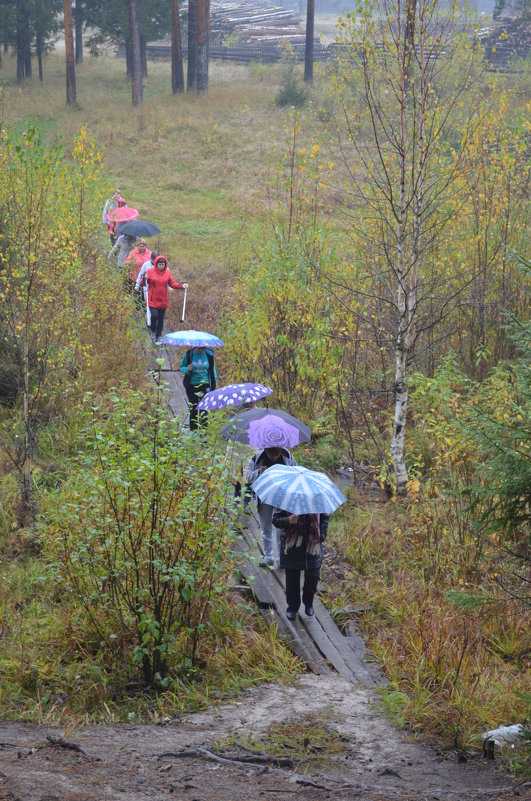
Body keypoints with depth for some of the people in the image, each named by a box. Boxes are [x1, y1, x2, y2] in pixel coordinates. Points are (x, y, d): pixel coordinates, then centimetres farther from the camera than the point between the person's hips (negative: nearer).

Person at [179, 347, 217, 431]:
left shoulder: (209, 355, 0)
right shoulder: (189, 354, -4)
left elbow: (212, 370, 12)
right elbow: (181, 367, 5)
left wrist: (214, 385, 7)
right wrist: (187, 369, -19)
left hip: (205, 385, 0)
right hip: (192, 386, 0)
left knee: (204, 410, -6)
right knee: (193, 409, 5)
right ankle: (193, 432, 16)